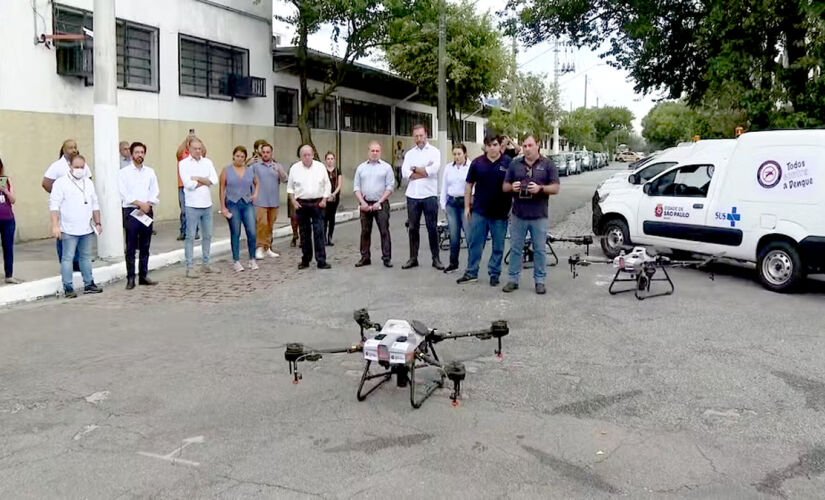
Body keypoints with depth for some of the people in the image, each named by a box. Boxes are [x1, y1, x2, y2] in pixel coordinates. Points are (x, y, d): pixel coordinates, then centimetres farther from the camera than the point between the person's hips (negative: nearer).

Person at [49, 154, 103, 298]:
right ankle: (68, 288, 1)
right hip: (69, 230, -6)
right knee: (68, 258, -3)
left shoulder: (88, 183, 14)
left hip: (87, 229, 6)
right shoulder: (61, 183, -6)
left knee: (86, 256, 13)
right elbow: (54, 205, -10)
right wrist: (55, 226, -17)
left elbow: (95, 204, 20)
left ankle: (89, 284, 20)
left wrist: (97, 223, 17)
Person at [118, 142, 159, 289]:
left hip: (147, 211, 4)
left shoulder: (150, 172, 13)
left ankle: (143, 276, 16)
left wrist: (147, 205, -10)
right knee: (131, 248, -3)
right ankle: (130, 279, 1)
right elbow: (124, 193, -7)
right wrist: (140, 204, -15)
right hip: (131, 211, -4)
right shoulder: (124, 172, 1)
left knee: (145, 247, 8)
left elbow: (155, 192, 5)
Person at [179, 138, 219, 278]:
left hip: (207, 205, 5)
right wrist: (205, 181, -6)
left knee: (207, 235, 12)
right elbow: (188, 184, -15)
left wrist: (197, 178, -11)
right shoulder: (183, 163, -3)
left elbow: (214, 180, -4)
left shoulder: (207, 162, 8)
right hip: (192, 205, -5)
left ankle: (205, 264, 23)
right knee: (190, 237, -1)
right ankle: (189, 267, 3)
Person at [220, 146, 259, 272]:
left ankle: (252, 260, 8)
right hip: (232, 205, -2)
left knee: (251, 232, -5)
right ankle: (236, 262, 10)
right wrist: (223, 207, -5)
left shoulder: (250, 171, 9)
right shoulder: (226, 170, 1)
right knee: (235, 234, 2)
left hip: (248, 204, 2)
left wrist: (255, 194, 9)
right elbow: (222, 189, 0)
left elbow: (256, 183, 27)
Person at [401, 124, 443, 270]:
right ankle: (413, 258, 16)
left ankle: (436, 258, 10)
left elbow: (434, 169, -16)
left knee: (432, 227, 2)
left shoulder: (434, 151, 2)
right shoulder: (409, 153, 11)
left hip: (429, 195, -3)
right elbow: (405, 172, -5)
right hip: (412, 196, 3)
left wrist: (415, 169, -7)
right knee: (413, 228, 8)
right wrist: (425, 171, -12)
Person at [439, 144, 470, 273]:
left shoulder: (471, 167, -5)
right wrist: (443, 204, 12)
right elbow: (444, 186, 15)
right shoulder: (448, 167, 10)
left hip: (465, 202, -4)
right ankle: (453, 263, 18)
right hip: (451, 203, 4)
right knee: (453, 235, 8)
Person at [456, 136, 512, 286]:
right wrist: (467, 206, 5)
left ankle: (494, 274, 19)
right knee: (474, 243, 6)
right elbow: (469, 185, 8)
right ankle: (471, 273, 16)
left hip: (500, 213, -1)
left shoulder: (508, 163, -2)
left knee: (498, 246, 7)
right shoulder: (477, 163, 2)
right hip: (479, 211, 1)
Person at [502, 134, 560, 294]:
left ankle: (539, 281, 14)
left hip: (539, 216, -2)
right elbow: (505, 186, 13)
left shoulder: (548, 165, 3)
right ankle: (513, 279, 15)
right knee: (515, 249, 6)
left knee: (540, 250, 4)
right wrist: (512, 187, -10)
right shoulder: (514, 164, 10)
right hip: (518, 215, 2)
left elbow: (555, 188, -1)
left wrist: (540, 188, -18)